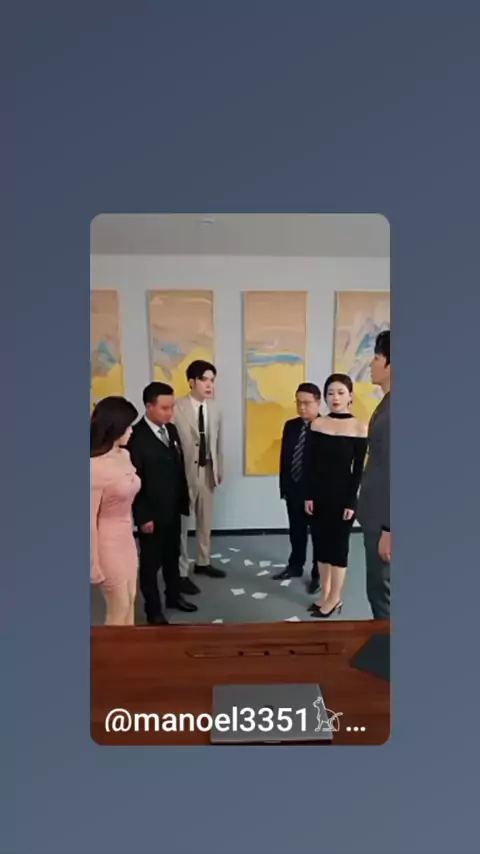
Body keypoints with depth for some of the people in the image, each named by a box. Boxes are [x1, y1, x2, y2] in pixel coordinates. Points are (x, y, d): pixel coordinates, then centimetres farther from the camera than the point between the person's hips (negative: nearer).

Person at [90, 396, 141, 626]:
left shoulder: (124, 455, -1)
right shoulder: (94, 467, -26)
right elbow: (90, 520, -21)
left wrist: (128, 532, 14)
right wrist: (94, 563, -15)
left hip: (127, 538, 8)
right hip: (107, 542, -8)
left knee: (130, 601, 21)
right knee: (119, 609, 10)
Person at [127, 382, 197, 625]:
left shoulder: (171, 430, 3)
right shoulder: (136, 436, -19)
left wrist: (184, 501, 9)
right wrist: (143, 517, -16)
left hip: (172, 509, 7)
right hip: (151, 514, -6)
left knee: (172, 556, 22)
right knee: (151, 562, 12)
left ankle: (174, 596, 42)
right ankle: (153, 609, 29)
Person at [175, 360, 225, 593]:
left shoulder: (215, 409, 5)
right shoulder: (177, 408, -15)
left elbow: (218, 442, 10)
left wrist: (219, 469, 10)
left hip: (208, 471, 6)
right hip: (184, 472, -6)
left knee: (206, 521, 18)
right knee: (182, 523, 5)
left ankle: (203, 562, 37)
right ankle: (182, 572, 19)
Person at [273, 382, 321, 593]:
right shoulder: (290, 426, 5)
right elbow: (284, 458, 8)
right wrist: (284, 487, 6)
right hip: (294, 489, 5)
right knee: (296, 530, 19)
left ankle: (318, 574, 25)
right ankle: (295, 566, 36)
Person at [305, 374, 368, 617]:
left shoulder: (359, 428, -7)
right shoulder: (317, 424, 1)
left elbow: (358, 469, -7)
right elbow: (310, 464, 2)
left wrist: (351, 502, -10)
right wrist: (308, 495, -3)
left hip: (342, 494, -3)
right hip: (318, 493, 4)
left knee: (338, 545, 6)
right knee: (320, 543, 11)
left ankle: (335, 599, 20)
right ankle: (325, 595, 26)